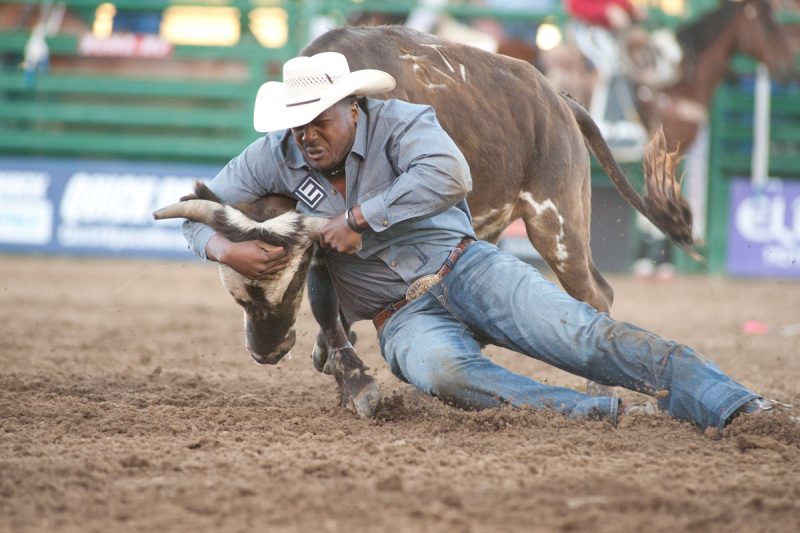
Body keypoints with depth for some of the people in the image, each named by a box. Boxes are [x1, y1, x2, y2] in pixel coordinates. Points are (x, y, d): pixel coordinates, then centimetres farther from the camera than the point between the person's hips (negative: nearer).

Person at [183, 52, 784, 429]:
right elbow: (200, 211, 9)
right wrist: (226, 249, -15)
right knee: (442, 371, -36)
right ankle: (593, 416, -45)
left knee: (577, 332, -24)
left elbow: (448, 176, -31)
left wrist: (358, 219, -27)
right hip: (403, 318, 2)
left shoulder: (399, 123, -11)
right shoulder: (277, 157, 1)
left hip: (465, 267, -2)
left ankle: (724, 403, -34)